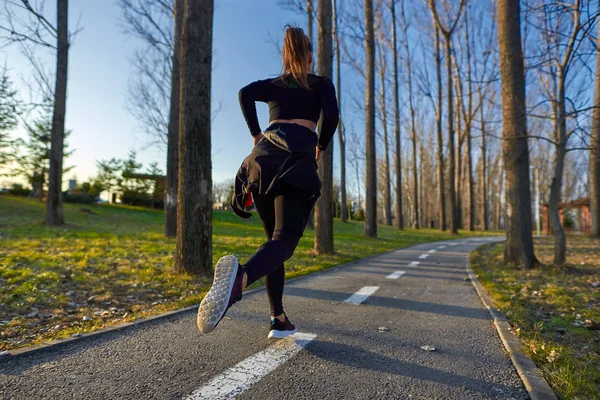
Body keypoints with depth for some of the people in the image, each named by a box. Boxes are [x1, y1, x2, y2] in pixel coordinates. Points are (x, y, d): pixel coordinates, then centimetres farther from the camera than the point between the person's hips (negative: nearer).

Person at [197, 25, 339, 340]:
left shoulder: (272, 84, 27)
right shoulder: (321, 84, 20)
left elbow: (245, 94, 6)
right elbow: (331, 114, 1)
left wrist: (256, 134, 14)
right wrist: (322, 145, 17)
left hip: (264, 155, 4)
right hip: (298, 157, -4)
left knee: (273, 236, 11)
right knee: (284, 240, -15)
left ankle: (279, 319, 5)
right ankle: (240, 277, -49)